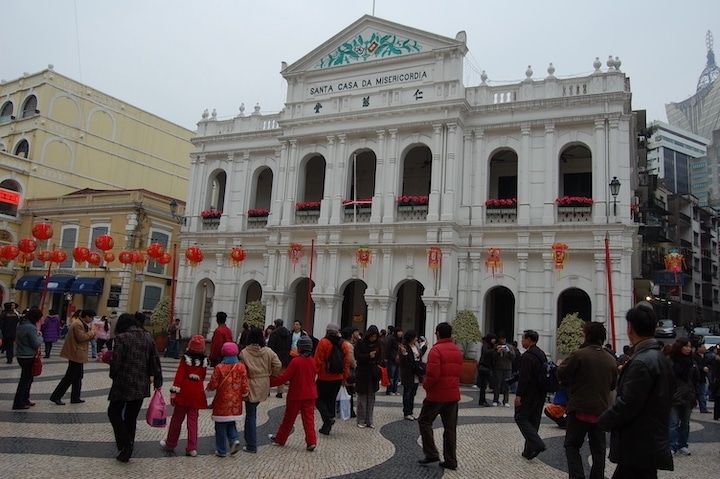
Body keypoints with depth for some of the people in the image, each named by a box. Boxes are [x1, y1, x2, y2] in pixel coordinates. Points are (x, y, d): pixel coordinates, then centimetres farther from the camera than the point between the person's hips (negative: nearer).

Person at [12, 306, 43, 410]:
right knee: (25, 379, 0)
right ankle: (18, 403, 6)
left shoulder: (21, 324, 6)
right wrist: (40, 337, 0)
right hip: (28, 357, -9)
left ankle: (25, 400, 27)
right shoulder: (31, 327, -23)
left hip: (21, 355, 9)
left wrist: (36, 335, 7)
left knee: (28, 378, 19)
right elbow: (36, 344, -20)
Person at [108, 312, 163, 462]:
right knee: (131, 417, 15)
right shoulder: (147, 337, 5)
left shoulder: (122, 337, -11)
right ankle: (127, 449, 19)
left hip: (123, 384, -5)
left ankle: (126, 442, -2)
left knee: (114, 412, 14)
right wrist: (157, 381, 12)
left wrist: (113, 376, 8)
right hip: (142, 385, 5)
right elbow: (155, 360, 6)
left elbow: (116, 361, -13)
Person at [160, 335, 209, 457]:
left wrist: (174, 390, -8)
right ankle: (192, 448, 4)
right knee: (193, 420, 7)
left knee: (177, 419, 11)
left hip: (184, 392, -2)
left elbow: (179, 375, -11)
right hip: (197, 393, 2)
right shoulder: (204, 360, 0)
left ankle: (170, 443, 25)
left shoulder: (185, 358, -10)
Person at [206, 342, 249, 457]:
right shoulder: (241, 367, -6)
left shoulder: (219, 368, -14)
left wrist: (208, 388, 14)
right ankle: (235, 439, 0)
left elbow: (213, 385, -8)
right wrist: (244, 395, 15)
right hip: (235, 402, 3)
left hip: (222, 402, -3)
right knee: (231, 423, 22)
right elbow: (245, 385, -2)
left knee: (221, 426, 9)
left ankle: (221, 450, 15)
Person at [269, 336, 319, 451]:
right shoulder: (313, 361, 1)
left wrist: (270, 382, -9)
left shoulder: (295, 361, -17)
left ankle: (280, 439, 26)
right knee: (309, 419, 5)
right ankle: (311, 442, -3)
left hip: (296, 395, -4)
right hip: (310, 395, 4)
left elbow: (284, 377, -17)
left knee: (288, 418, 11)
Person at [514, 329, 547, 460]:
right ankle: (529, 451, 18)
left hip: (528, 394, -9)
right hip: (540, 394, 9)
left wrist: (518, 395, -18)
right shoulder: (542, 354, 11)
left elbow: (524, 377, -22)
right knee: (533, 421, 13)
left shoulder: (527, 356, -19)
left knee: (521, 417, 1)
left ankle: (536, 444, -12)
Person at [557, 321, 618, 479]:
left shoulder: (579, 355, -14)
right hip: (601, 410, 5)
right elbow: (613, 385, 14)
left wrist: (561, 365, 11)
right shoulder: (611, 360, 3)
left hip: (580, 409, -4)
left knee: (572, 445, 7)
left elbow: (561, 374, -8)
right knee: (598, 449, 13)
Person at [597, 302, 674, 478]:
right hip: (651, 443, 10)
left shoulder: (642, 362, -20)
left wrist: (603, 421, -8)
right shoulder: (659, 358, 12)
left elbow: (627, 404, -22)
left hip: (640, 448, -10)